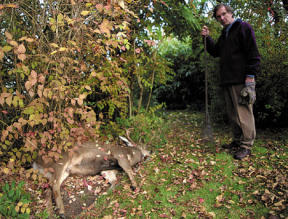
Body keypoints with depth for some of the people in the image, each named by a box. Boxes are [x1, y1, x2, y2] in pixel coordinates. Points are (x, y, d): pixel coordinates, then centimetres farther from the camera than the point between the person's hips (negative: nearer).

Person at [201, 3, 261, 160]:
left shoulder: (243, 27, -1)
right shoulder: (224, 34, 24)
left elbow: (253, 53, -9)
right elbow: (215, 52, 27)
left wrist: (250, 75, -17)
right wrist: (207, 38, 13)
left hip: (241, 80, -8)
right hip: (227, 81, 8)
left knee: (243, 112, -8)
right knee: (233, 113, 11)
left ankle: (246, 146, -2)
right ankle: (237, 141, 19)